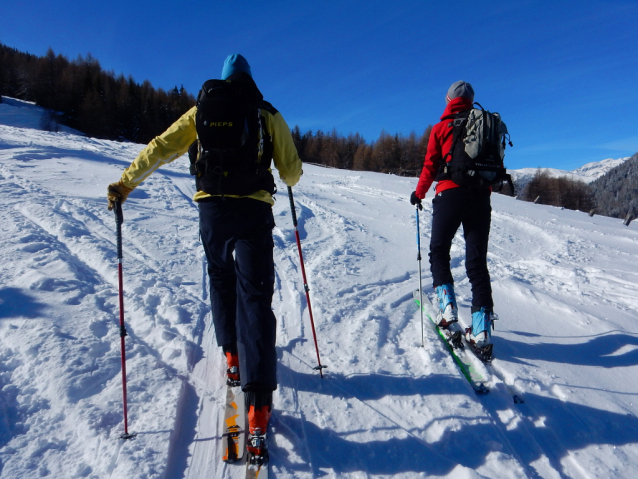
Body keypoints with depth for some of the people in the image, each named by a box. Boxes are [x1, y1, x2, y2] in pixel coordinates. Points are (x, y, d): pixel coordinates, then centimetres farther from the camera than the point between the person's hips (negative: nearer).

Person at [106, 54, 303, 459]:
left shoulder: (200, 111, 13)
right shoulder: (269, 115, 9)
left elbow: (161, 148, 4)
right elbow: (292, 172, 6)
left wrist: (125, 183, 10)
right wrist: (289, 179, 29)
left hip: (211, 209, 2)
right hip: (253, 210, -2)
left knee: (222, 282, 23)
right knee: (254, 295, -5)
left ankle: (233, 355, 32)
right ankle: (259, 399, -11)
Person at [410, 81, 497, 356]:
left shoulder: (441, 128, 5)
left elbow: (430, 165, 2)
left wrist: (419, 193, 16)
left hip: (450, 194, -3)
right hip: (481, 197, 3)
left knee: (439, 251, 13)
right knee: (477, 260, 2)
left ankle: (448, 306, -2)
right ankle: (482, 329, -2)